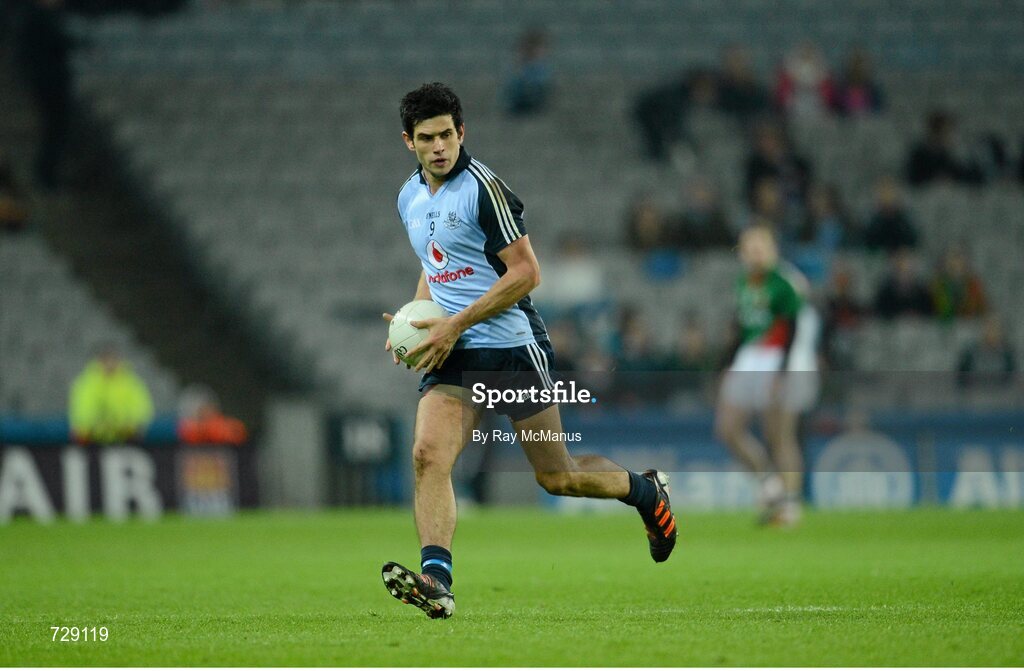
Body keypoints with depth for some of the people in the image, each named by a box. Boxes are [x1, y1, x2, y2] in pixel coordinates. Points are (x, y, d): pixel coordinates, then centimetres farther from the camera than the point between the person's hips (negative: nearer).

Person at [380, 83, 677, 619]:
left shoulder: (483, 187, -13)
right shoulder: (409, 197, 11)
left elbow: (526, 272, -15)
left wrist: (456, 324, -18)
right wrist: (414, 319, 8)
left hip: (512, 347, -6)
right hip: (452, 354, 6)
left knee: (558, 478, 3)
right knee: (427, 455, -19)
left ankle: (647, 493, 31)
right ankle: (435, 579, -29)